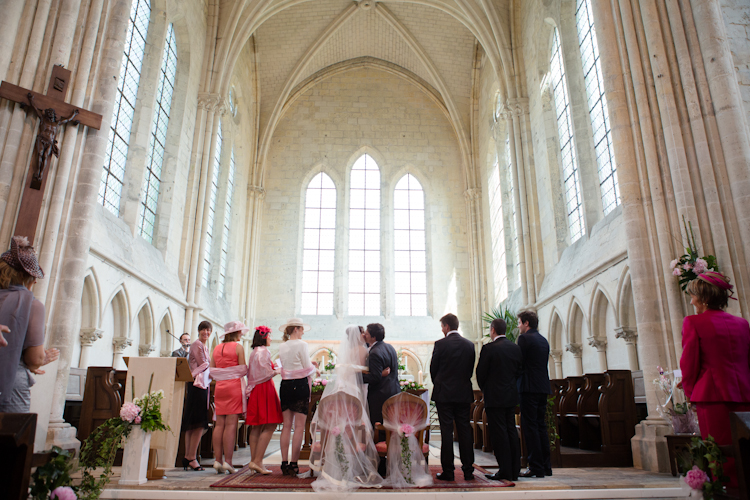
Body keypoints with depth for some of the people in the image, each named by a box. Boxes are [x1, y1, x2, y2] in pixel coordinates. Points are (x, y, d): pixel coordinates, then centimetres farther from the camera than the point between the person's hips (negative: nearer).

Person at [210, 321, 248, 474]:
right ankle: (228, 461, -5)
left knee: (219, 424, 6)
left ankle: (217, 460, 6)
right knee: (231, 424, -5)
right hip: (234, 386, -5)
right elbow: (244, 371, -7)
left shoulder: (216, 348, 11)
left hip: (219, 387, 5)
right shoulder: (238, 347, -4)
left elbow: (211, 372, 12)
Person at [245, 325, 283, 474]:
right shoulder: (264, 351, -10)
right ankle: (257, 461, -11)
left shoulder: (253, 353, 17)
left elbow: (250, 373, 17)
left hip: (254, 390, 9)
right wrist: (278, 370, 2)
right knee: (269, 427, -7)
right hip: (264, 389, -9)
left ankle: (254, 460, 11)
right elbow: (267, 372, -15)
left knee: (256, 428, 9)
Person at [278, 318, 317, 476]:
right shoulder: (301, 344, -8)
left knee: (286, 425, 10)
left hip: (285, 385, 6)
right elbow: (308, 370, -10)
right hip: (300, 385, -6)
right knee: (299, 426, -1)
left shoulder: (282, 347, 11)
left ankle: (284, 463, 12)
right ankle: (293, 464, 0)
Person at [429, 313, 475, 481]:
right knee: (465, 431, 9)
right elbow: (471, 369, 9)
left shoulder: (440, 344, -9)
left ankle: (448, 472, 4)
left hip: (444, 393, -4)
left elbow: (433, 368, -2)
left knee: (446, 432, 0)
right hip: (464, 393, 4)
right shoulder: (469, 344, 4)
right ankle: (468, 471, 13)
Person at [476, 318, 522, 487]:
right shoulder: (516, 348, 5)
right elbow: (519, 371, 10)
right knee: (511, 431, 12)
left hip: (494, 397, -6)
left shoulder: (489, 348, -13)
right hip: (511, 396, 7)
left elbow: (480, 373, -8)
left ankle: (505, 473, 2)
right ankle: (514, 471, 19)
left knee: (499, 434, -1)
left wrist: (484, 389, 9)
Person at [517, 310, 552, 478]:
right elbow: (543, 364, 17)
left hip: (530, 388, -8)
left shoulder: (524, 338, -9)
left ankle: (536, 467, -4)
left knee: (530, 426, -5)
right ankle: (546, 466, 17)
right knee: (541, 426, 13)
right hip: (543, 387, 8)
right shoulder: (544, 340, 16)